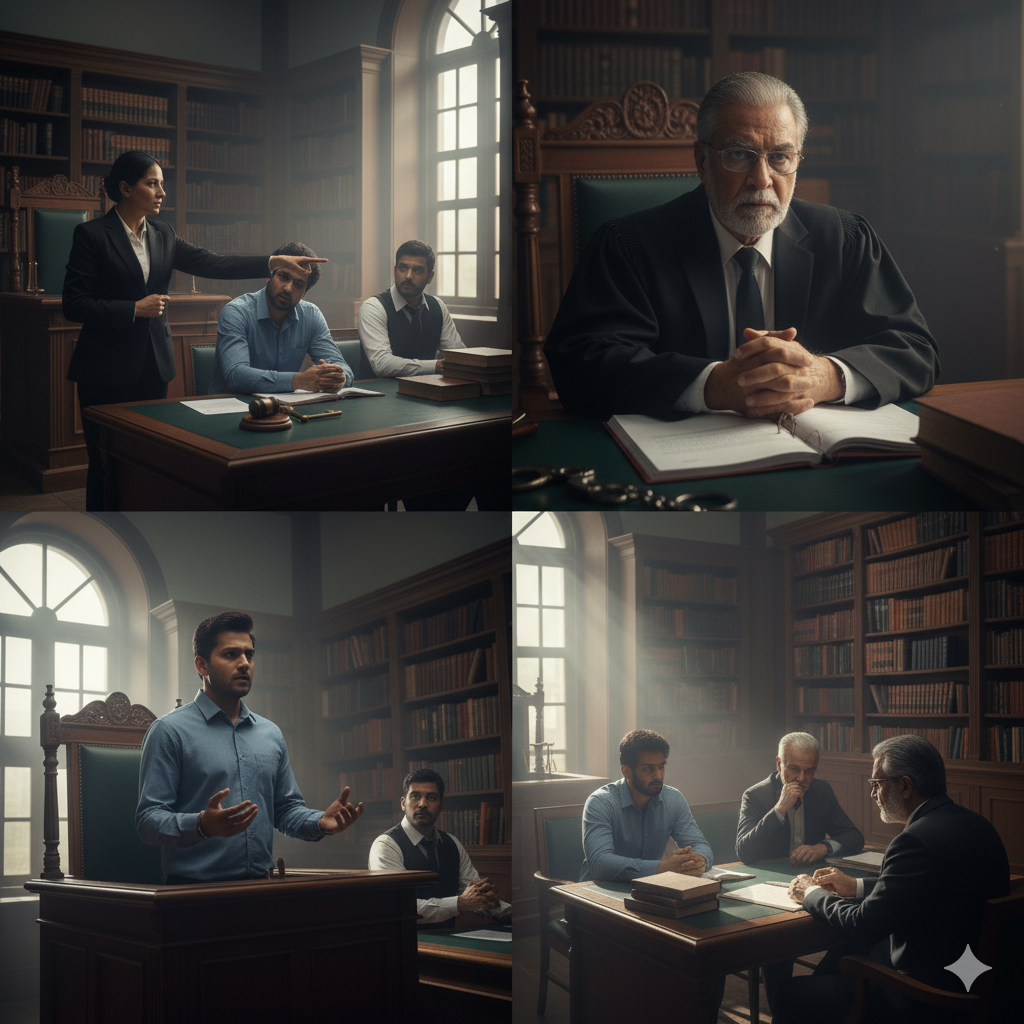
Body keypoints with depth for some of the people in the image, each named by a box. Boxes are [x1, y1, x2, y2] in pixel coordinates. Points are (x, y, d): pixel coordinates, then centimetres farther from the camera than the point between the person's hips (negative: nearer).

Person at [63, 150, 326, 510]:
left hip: (153, 366, 6)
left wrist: (275, 261, -6)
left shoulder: (162, 234, 11)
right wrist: (134, 309, -16)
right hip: (108, 371, -6)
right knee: (107, 465, -1)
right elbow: (74, 304, -11)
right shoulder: (92, 234, -8)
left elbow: (210, 263, 3)